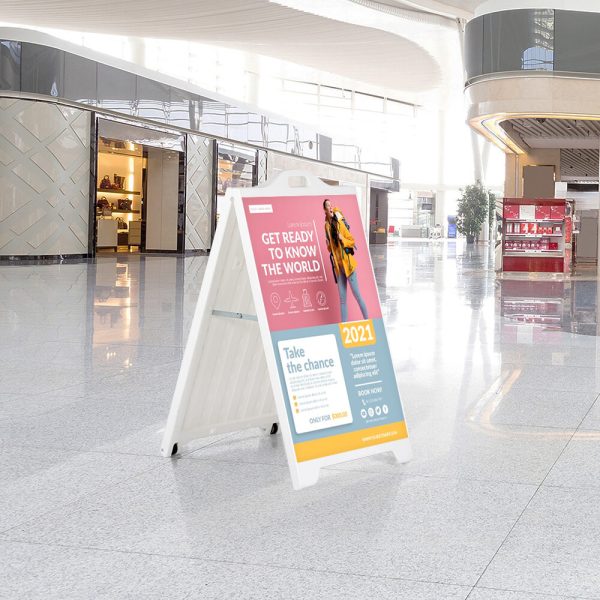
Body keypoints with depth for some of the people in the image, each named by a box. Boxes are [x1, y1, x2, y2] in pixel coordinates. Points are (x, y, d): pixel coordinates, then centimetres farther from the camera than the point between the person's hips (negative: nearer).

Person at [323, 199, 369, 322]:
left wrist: (342, 239, -22)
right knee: (342, 298, 6)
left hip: (348, 263, -5)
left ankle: (367, 320, 8)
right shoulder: (327, 225, 6)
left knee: (357, 294, -2)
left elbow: (352, 241, -5)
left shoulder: (340, 223, -10)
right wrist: (330, 248, -3)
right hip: (338, 265, 5)